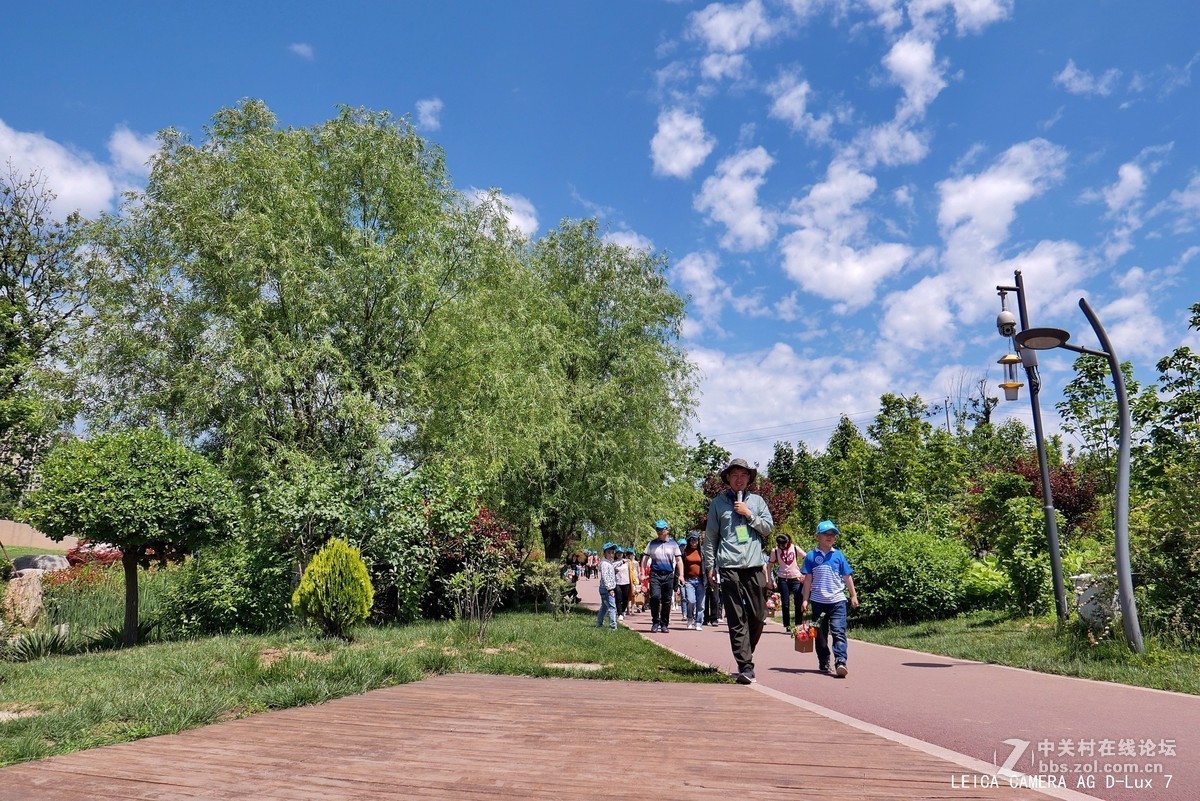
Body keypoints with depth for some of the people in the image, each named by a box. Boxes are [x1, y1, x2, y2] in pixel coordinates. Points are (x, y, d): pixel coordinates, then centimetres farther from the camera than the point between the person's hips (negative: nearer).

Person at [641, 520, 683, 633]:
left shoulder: (673, 544, 10)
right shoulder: (652, 543, 10)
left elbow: (679, 560, 8)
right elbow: (645, 559, 13)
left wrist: (681, 575, -1)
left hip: (669, 575, 1)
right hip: (655, 574, -1)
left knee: (667, 601, 4)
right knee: (655, 596, -18)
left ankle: (664, 624, 16)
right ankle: (655, 622, -4)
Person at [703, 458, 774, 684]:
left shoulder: (757, 500, 15)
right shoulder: (718, 503, 9)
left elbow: (769, 528, 9)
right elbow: (710, 536, 10)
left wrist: (748, 514, -4)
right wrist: (710, 565, 6)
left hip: (754, 565, 2)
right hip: (729, 566, -2)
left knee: (758, 615, 3)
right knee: (736, 619, -5)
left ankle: (745, 655, 24)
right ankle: (746, 666, -5)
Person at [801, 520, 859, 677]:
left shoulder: (838, 555, 4)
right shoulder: (811, 556, 1)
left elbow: (847, 577, 11)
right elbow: (808, 579, 3)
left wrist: (853, 595, 12)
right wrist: (805, 600, 1)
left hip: (837, 600, -1)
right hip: (818, 601, 1)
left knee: (839, 632, -12)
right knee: (820, 634, 12)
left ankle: (840, 662, -18)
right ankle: (823, 663, 24)